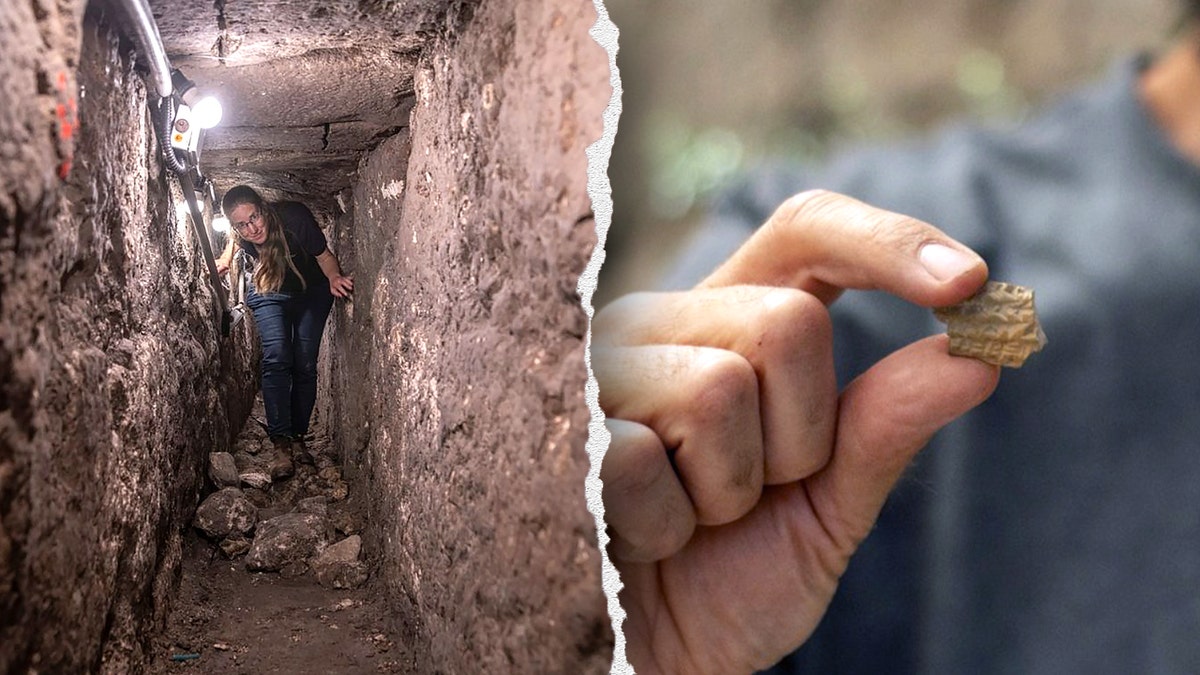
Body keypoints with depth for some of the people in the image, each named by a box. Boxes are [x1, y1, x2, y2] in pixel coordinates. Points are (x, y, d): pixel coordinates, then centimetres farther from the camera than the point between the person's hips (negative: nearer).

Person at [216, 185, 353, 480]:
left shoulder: (294, 217, -34)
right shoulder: (241, 236, -23)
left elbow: (324, 255, -22)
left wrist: (334, 277, -40)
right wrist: (225, 259, -11)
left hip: (311, 292, -1)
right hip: (268, 293, 1)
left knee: (305, 365, -6)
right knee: (276, 359, -17)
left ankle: (298, 436, 6)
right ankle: (280, 443, -20)